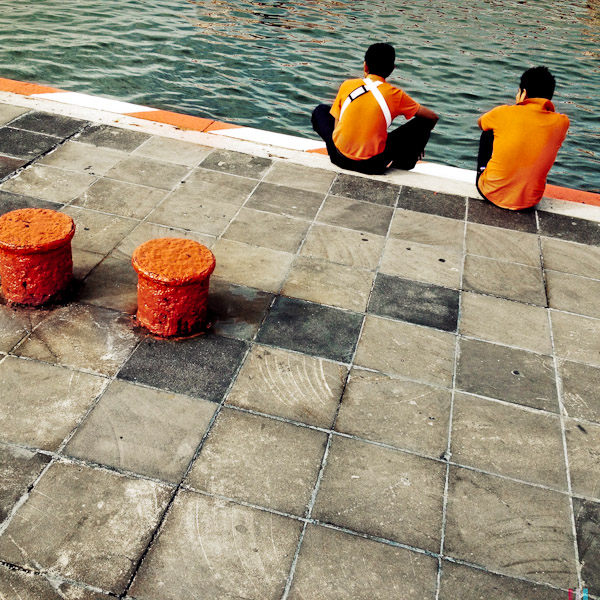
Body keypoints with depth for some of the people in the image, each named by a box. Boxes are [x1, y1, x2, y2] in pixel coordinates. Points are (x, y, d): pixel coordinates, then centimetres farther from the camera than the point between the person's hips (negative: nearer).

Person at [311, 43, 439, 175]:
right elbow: (432, 117, 6)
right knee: (422, 123, 12)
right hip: (373, 165, -1)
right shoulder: (395, 95, -1)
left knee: (321, 110, 28)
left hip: (340, 158, 2)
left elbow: (336, 124, 7)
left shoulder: (347, 85, 2)